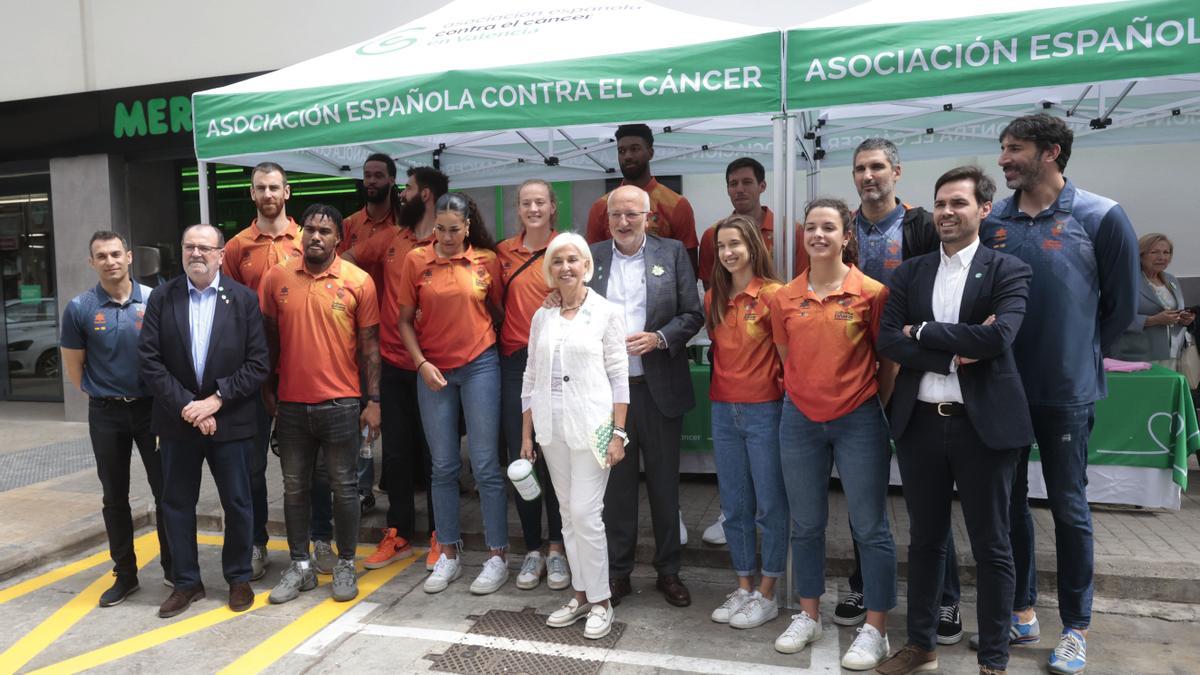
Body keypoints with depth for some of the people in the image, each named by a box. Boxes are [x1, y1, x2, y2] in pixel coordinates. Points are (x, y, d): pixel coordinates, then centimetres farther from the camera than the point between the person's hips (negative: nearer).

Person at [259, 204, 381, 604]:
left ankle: (345, 566, 22)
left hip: (341, 403, -2)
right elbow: (268, 338, 9)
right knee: (295, 488, 12)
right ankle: (299, 567, 26)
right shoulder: (277, 278, 2)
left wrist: (373, 401, -5)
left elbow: (369, 345, -2)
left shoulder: (358, 281, -4)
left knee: (344, 487, 7)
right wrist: (268, 391, 9)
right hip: (291, 404, 3)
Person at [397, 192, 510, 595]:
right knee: (443, 467, 9)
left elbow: (498, 310, 8)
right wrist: (421, 363, -6)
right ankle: (449, 555, 22)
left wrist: (495, 349, 1)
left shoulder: (487, 260, -1)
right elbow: (405, 320, 4)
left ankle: (498, 557, 11)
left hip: (480, 365, -1)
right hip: (433, 371, 2)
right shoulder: (417, 260, 0)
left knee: (485, 466, 0)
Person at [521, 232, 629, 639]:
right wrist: (526, 434, 10)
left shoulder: (606, 313, -2)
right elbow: (530, 377, 12)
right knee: (568, 513, 11)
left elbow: (619, 377, -4)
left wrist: (618, 433, -10)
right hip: (551, 429, 4)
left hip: (591, 428, -4)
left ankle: (600, 600, 10)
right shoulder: (542, 317, 9)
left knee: (585, 513, -6)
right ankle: (581, 594, 23)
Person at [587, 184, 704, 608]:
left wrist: (659, 338, -14)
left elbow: (693, 314, 0)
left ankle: (668, 570, 26)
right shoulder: (591, 257, 7)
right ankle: (617, 571, 24)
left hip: (659, 387, -1)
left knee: (664, 483, 10)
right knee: (616, 484, 10)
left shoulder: (672, 253, 3)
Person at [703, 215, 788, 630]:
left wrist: (784, 389, -6)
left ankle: (767, 596, 18)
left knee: (770, 505, 5)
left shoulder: (774, 294, -10)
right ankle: (743, 588, 26)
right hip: (724, 409, 6)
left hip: (764, 409, -6)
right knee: (734, 506, 12)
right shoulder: (714, 298, 8)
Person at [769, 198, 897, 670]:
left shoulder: (872, 292, -8)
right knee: (805, 525, 13)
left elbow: (890, 361, -1)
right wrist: (801, 394, 7)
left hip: (858, 420, -3)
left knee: (870, 528, 5)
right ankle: (808, 615, 30)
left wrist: (880, 407, 3)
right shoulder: (784, 298, 2)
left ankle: (875, 629, 20)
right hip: (800, 419, 3)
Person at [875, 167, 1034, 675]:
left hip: (983, 423, -3)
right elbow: (887, 340, -4)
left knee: (991, 548, 9)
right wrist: (953, 356, -14)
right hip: (920, 422, 3)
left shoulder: (1007, 271, -2)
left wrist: (922, 332, -12)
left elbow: (998, 335, -19)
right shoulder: (910, 272, 7)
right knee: (924, 540, 15)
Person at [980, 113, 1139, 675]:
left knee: (1068, 508, 8)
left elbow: (1121, 305, -1)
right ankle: (1021, 613, 30)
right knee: (1008, 501, 13)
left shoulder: (1100, 217, -8)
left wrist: (1077, 355, 4)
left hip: (1065, 391, -3)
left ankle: (1076, 629, 25)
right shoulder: (991, 221, 1)